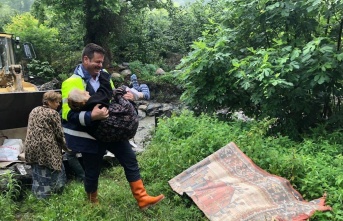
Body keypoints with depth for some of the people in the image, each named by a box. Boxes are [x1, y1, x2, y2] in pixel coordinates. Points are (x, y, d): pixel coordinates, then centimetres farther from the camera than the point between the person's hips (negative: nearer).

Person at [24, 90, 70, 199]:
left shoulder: (34, 110, 13)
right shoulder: (53, 113, -9)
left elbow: (32, 130, 18)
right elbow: (59, 134, -7)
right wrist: (66, 147, 8)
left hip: (31, 147, 7)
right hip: (46, 149, -7)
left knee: (38, 175, 17)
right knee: (49, 174, 7)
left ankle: (38, 196, 27)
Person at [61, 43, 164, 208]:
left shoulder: (104, 76, 6)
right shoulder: (73, 82, -14)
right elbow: (68, 114, -20)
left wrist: (124, 96, -3)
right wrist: (91, 116, -35)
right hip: (90, 136, -6)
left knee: (130, 160, 5)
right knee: (92, 172, 9)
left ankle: (142, 198, 15)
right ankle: (93, 203, 37)